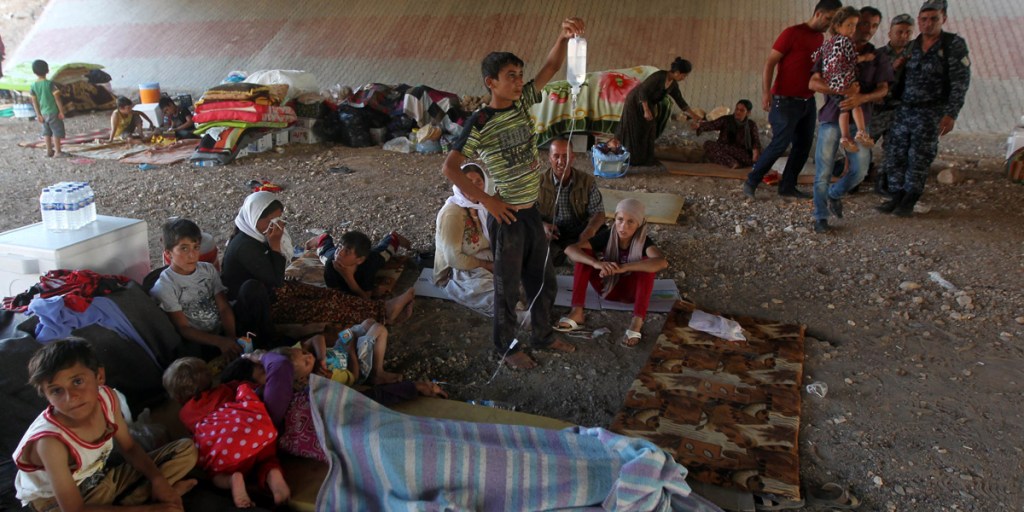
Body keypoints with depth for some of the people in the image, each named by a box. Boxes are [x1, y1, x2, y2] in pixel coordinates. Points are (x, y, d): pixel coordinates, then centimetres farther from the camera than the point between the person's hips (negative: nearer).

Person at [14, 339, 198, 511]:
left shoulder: (107, 398, -16)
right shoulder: (51, 442, -32)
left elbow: (128, 447, 3)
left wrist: (157, 479, -12)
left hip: (103, 482, 6)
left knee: (187, 449, 4)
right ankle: (147, 497, -9)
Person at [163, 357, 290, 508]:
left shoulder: (185, 413, 29)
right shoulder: (223, 390, 34)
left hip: (225, 450, -1)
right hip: (259, 430, 1)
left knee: (218, 476, 29)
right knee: (267, 461, 29)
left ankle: (232, 479, -5)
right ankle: (274, 475, -6)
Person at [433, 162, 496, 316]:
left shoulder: (479, 206, 7)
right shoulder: (451, 213, -20)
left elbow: (491, 240, 9)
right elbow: (453, 258, -24)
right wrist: (487, 265, -19)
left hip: (481, 261, 9)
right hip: (456, 272, -9)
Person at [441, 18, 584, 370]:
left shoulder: (521, 103, 1)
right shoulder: (480, 123, -18)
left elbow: (551, 67, 1)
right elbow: (450, 168, -19)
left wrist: (564, 36, -17)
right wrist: (485, 200, -17)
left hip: (532, 211, 7)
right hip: (506, 216, -7)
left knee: (543, 280, 19)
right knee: (508, 287, 9)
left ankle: (543, 335, 39)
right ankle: (506, 347, 28)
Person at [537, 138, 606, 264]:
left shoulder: (587, 181, 0)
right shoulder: (539, 182, -4)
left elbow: (598, 212, 1)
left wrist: (591, 228, -23)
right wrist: (543, 225, -24)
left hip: (579, 234, 2)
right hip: (551, 236, -2)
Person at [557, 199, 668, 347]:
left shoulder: (644, 241, -21)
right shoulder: (607, 237, -16)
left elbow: (663, 262, -43)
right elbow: (570, 249, -25)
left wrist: (623, 267, -49)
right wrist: (596, 263, -43)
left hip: (631, 291, -2)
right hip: (607, 287, 2)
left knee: (647, 263, -31)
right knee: (583, 254, -20)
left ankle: (637, 321, -41)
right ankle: (577, 313, -30)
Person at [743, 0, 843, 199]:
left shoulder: (820, 38, 12)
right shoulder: (792, 33, -10)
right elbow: (770, 63, -14)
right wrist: (766, 92, -23)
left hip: (808, 101, 8)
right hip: (786, 101, -8)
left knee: (804, 145, 6)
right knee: (780, 144, -8)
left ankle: (788, 186, 14)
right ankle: (751, 182, 4)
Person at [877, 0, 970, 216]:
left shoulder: (954, 44, -5)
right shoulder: (911, 47, 9)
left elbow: (961, 82, -8)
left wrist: (951, 114, -14)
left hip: (931, 112, -4)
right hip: (904, 109, 4)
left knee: (919, 158, -3)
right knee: (895, 155, 3)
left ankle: (909, 201, 8)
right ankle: (897, 196, 15)